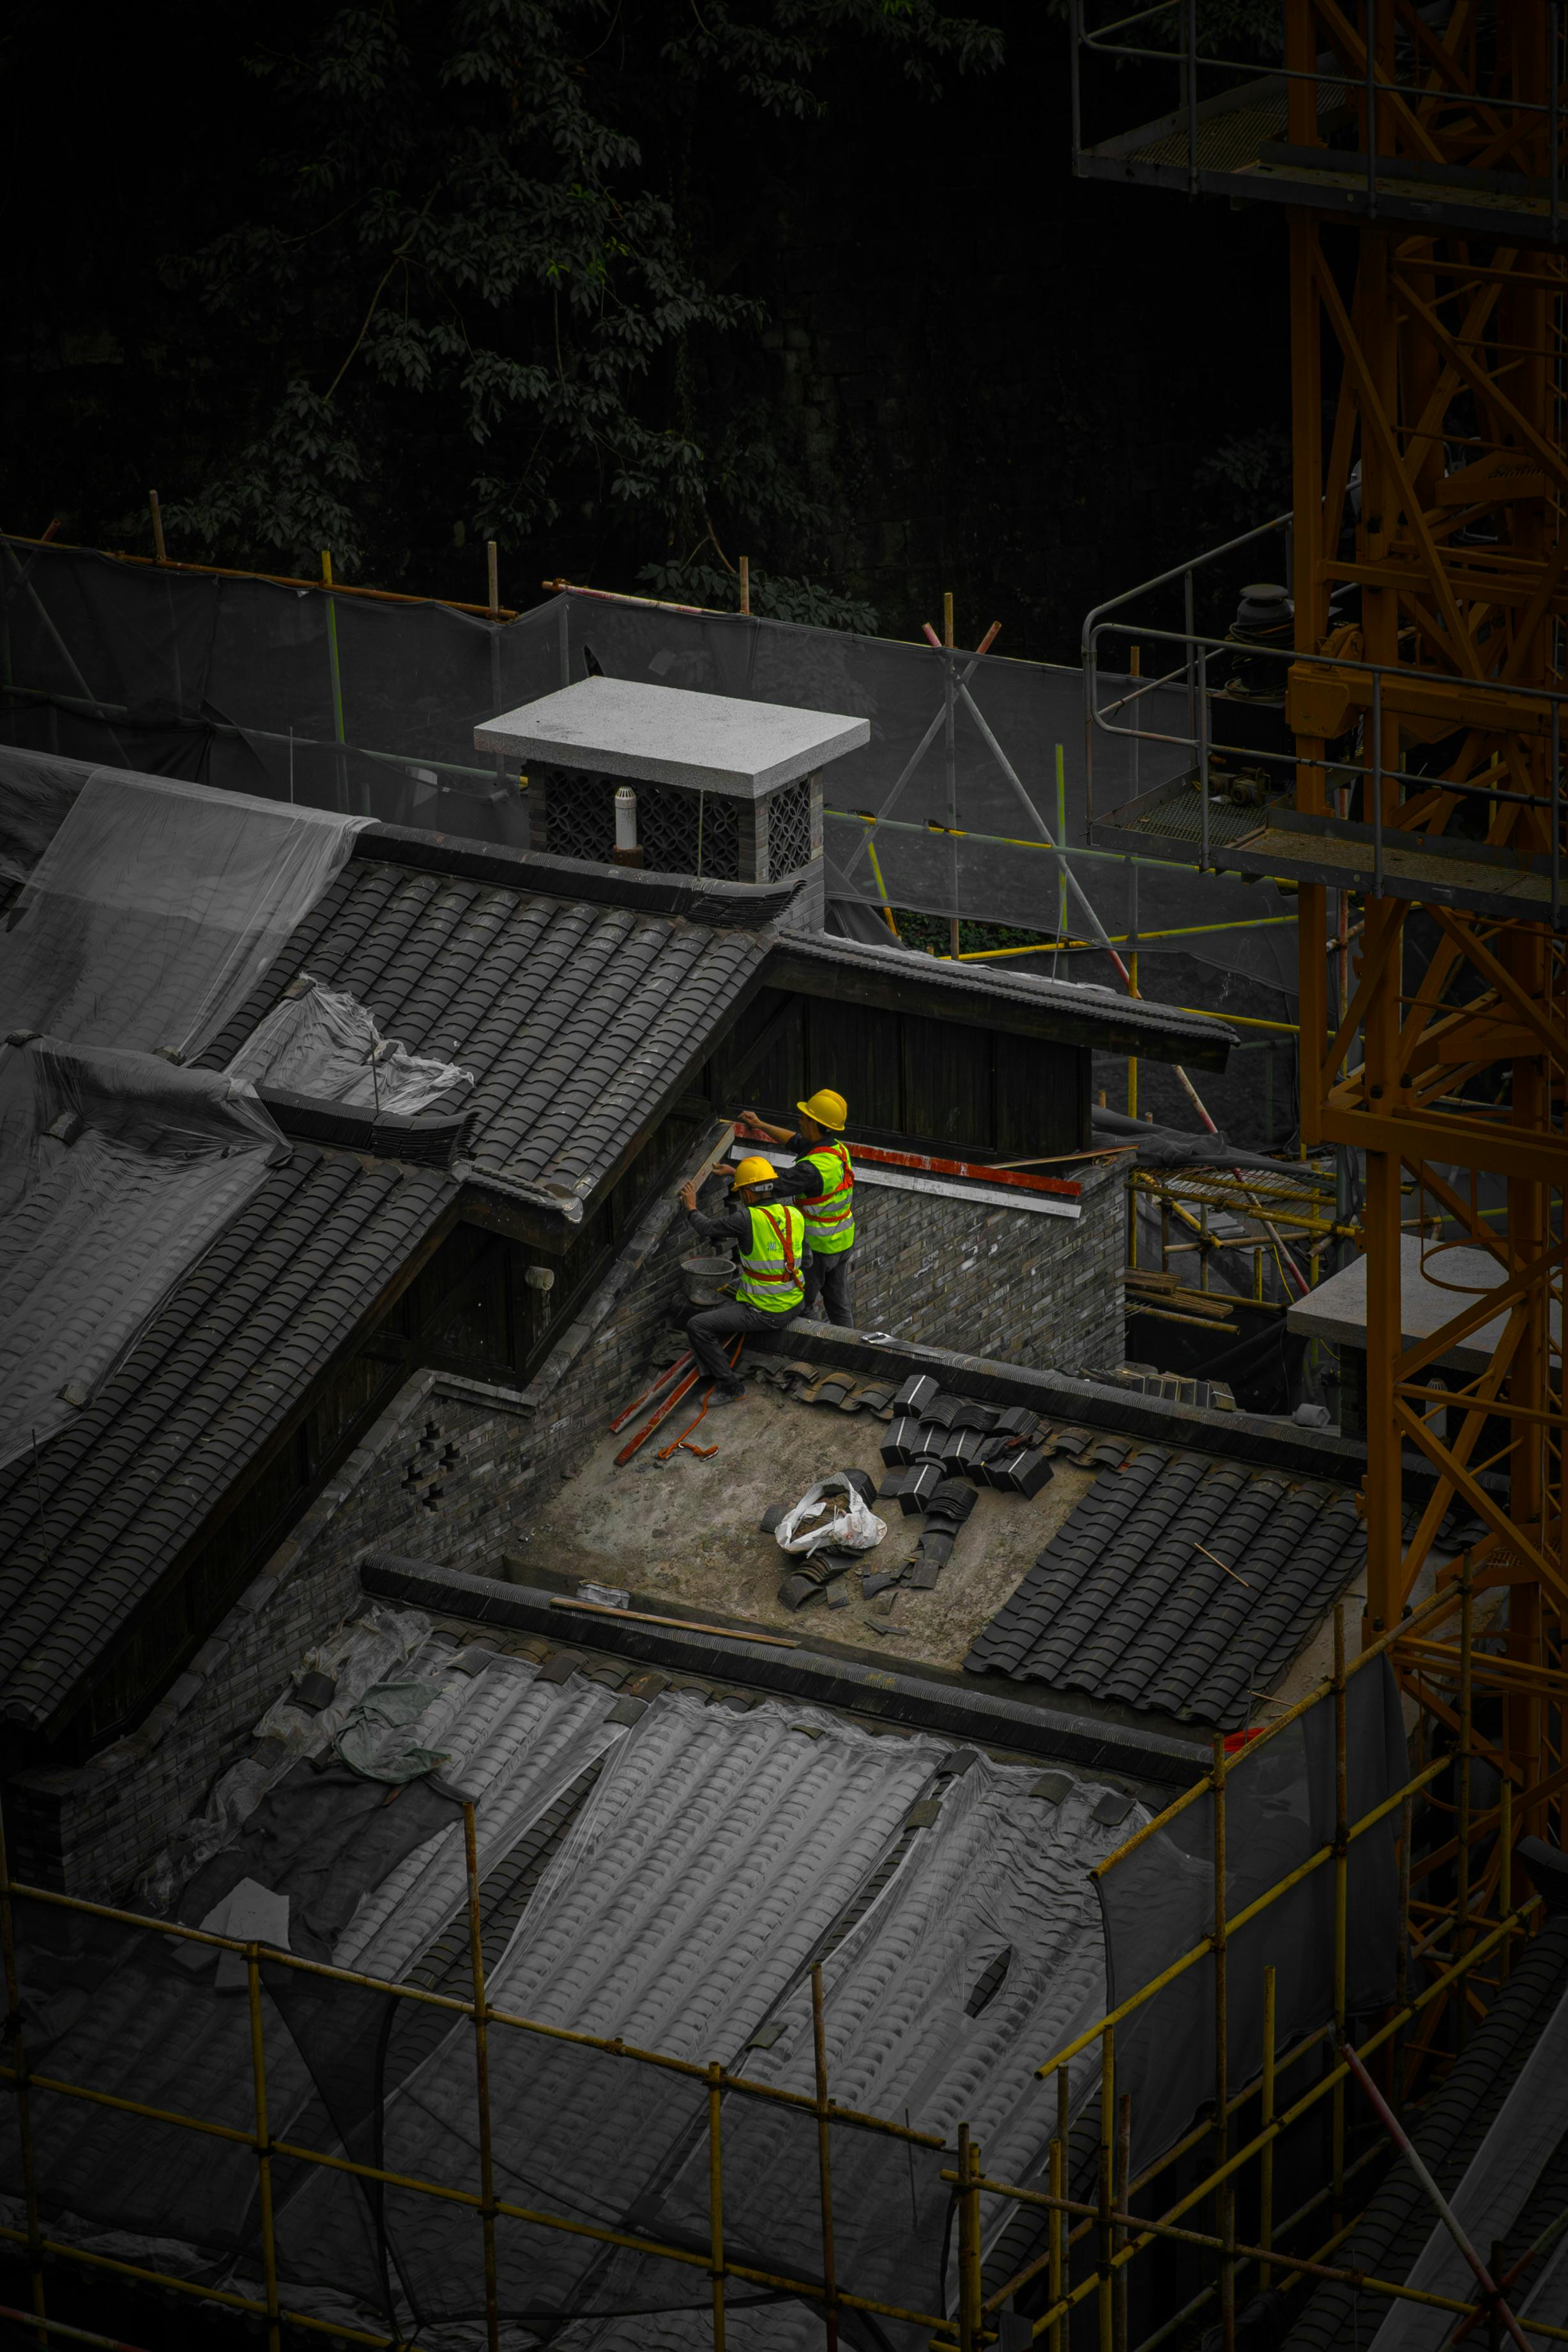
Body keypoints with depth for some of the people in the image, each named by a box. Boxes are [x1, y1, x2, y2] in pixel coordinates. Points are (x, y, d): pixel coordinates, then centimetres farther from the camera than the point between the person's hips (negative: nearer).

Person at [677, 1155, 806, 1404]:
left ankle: (729, 1386, -3)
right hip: (794, 1305, 8)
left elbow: (707, 1228, -7)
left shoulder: (749, 1219, -21)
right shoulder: (795, 1216, -1)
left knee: (698, 1326, -7)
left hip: (766, 1313, -8)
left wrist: (692, 1208, 11)